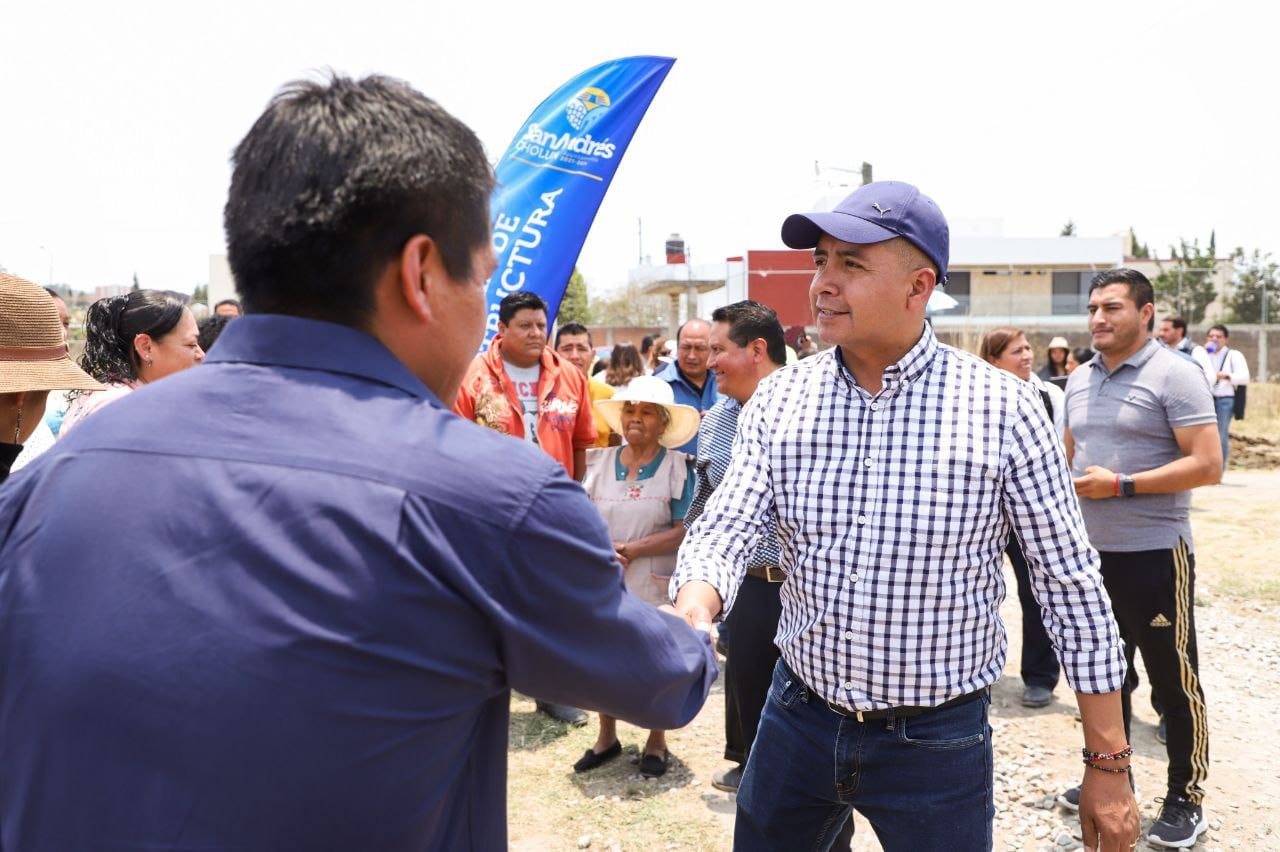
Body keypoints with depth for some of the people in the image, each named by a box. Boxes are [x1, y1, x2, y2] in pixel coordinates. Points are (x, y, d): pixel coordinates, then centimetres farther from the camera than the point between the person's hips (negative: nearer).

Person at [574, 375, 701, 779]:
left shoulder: (679, 466, -6)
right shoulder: (599, 462, 5)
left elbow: (684, 530, -14)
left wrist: (632, 549, -20)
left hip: (655, 586, -3)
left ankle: (656, 743, 28)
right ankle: (606, 738, 32)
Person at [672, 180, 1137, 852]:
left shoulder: (1003, 409, -12)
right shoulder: (779, 400, -4)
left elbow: (1071, 586, -7)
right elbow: (722, 531, -9)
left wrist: (1109, 765, -3)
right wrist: (691, 614, -32)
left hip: (937, 741, -3)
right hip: (797, 716, 3)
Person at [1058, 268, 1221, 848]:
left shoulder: (1174, 374, -10)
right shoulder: (1079, 380, 11)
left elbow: (1208, 465, -16)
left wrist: (1120, 485, -20)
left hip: (1154, 554, -7)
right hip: (1091, 552, 7)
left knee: (1174, 681, 4)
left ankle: (1185, 800, 20)